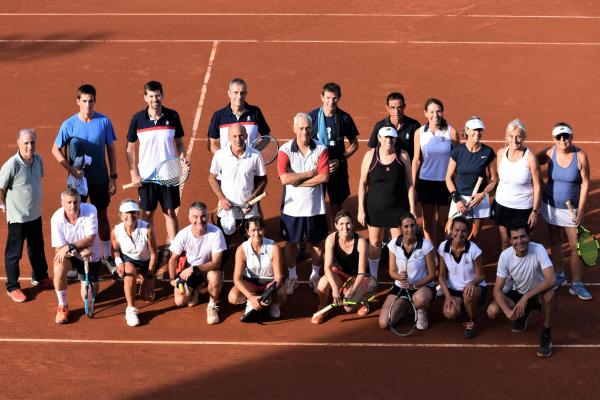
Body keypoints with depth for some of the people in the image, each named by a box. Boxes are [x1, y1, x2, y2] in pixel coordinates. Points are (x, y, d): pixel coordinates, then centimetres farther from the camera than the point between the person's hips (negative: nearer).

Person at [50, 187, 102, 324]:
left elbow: (90, 240, -29)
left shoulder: (90, 210, -26)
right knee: (59, 269, -36)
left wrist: (70, 247, -40)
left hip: (91, 256, 1)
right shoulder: (57, 219, -23)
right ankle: (62, 306, -14)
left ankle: (84, 279, 41)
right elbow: (58, 249, -23)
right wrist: (79, 251, -39)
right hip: (70, 256, 0)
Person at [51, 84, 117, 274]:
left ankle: (107, 256, 28)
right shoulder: (69, 124, -12)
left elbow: (111, 149, 0)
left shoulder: (104, 122, -9)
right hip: (78, 179, -1)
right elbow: (56, 150, -4)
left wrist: (113, 177, -1)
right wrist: (72, 170, -16)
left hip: (100, 179, 1)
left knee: (102, 216, 14)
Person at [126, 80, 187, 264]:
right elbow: (130, 148, 3)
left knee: (170, 212, 5)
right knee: (148, 213, 8)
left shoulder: (172, 116, -3)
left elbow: (179, 142, 9)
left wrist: (182, 158, -11)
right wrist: (133, 173, -4)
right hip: (146, 176, 0)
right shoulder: (138, 119, -4)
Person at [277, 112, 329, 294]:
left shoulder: (321, 150, -4)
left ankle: (315, 274, 32)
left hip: (315, 206, 1)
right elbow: (284, 178, -20)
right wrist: (310, 173, -15)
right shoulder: (285, 150, -8)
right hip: (292, 206, -1)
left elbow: (324, 177, -16)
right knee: (290, 242, 11)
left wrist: (297, 181, -17)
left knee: (317, 243, 12)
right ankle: (292, 276, 29)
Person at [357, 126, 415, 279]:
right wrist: (361, 209, -3)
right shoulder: (370, 155, -4)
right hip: (375, 207, 1)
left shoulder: (403, 156, -4)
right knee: (374, 243, 10)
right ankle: (372, 277, 25)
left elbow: (410, 184, 1)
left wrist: (412, 209, -2)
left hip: (398, 208, 0)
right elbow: (362, 183, 0)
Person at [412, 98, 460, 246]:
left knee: (441, 221, 7)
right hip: (425, 182, 1)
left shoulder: (451, 132, -8)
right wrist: (413, 184, 2)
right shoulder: (420, 133, -3)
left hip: (445, 182, -1)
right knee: (428, 220, 9)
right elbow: (416, 160, 3)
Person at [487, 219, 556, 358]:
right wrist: (507, 311, -34)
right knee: (492, 311, -21)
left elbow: (551, 280, -39)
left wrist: (526, 297, -44)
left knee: (549, 293, -39)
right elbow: (497, 289, -16)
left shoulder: (538, 249, -27)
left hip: (538, 294, -3)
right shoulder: (505, 256, -19)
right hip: (518, 293, 4)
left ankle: (546, 336, -16)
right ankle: (522, 315, 14)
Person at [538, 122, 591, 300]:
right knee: (555, 242, 15)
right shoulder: (549, 153, -11)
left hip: (571, 208, -2)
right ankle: (560, 276, 32)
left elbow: (585, 183, -10)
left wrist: (581, 209, -13)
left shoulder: (580, 156, -15)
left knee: (576, 246, 0)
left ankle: (576, 284, 10)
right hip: (551, 206, 2)